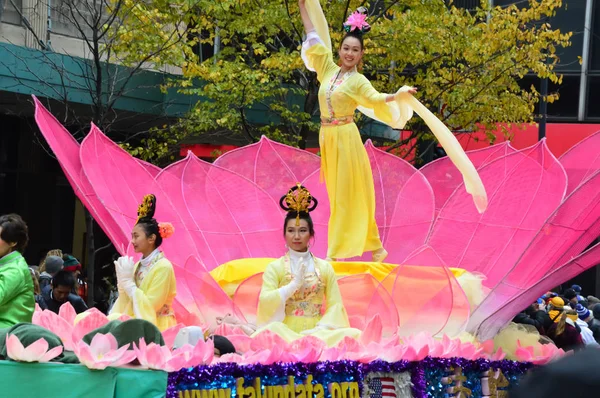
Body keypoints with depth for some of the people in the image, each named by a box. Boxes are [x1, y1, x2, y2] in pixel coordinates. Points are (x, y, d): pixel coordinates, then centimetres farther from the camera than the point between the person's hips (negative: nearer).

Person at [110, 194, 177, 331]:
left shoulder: (163, 267, -12)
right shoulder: (137, 266, 9)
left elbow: (150, 306, -17)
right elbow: (128, 303, 10)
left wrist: (128, 281, -13)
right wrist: (122, 282, -5)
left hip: (157, 329, -7)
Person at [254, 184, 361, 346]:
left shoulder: (325, 268, 11)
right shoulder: (274, 268, 6)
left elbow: (335, 305, 4)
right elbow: (266, 302, -8)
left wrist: (319, 329, -13)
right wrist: (294, 284, -12)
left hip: (317, 333, 2)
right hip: (285, 333, -2)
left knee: (351, 335, -26)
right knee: (271, 333, -37)